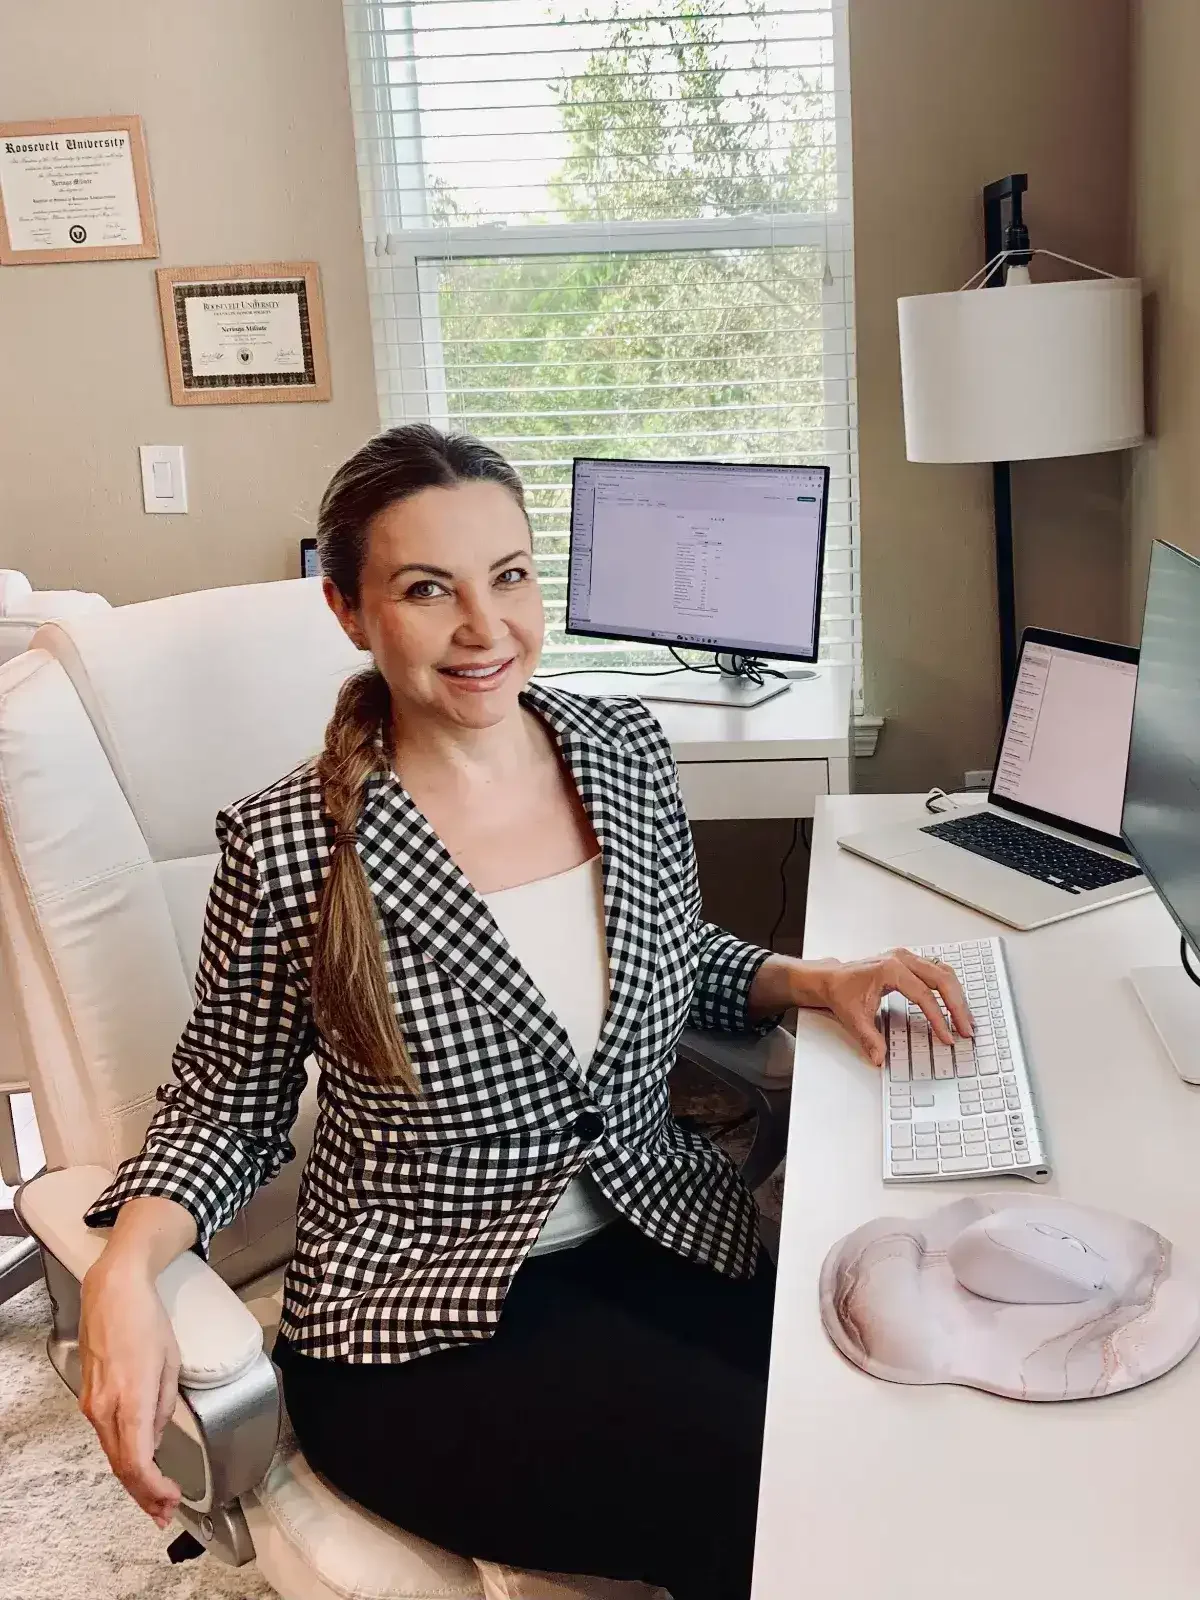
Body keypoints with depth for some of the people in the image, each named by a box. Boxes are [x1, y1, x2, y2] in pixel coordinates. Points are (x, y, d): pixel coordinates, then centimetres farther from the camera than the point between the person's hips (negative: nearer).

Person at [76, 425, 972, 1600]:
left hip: (663, 1239, 5)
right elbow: (226, 1105, -2)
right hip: (419, 1326, -4)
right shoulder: (288, 847, -15)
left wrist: (811, 981, -1)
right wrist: (125, 1271, -19)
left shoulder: (625, 749, -1)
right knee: (764, 1500, -23)